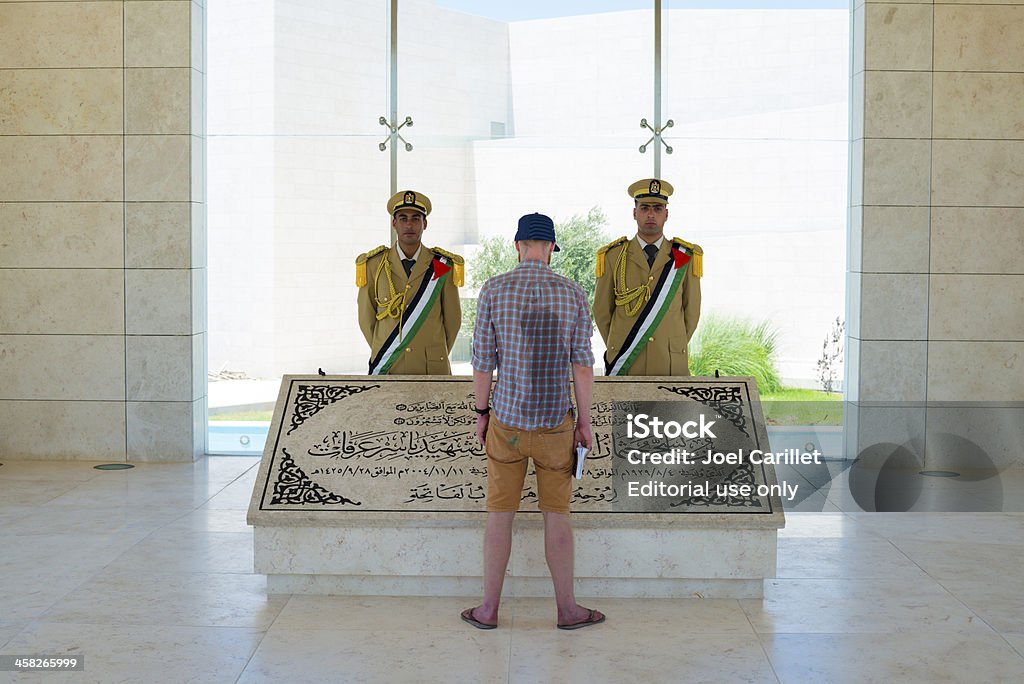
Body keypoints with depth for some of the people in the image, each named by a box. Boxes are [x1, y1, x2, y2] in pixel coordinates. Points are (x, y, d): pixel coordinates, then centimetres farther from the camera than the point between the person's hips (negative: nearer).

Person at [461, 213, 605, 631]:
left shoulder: (493, 290, -6)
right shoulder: (572, 293, -5)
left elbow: (483, 358, -4)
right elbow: (583, 362, -6)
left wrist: (481, 414, 6)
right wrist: (585, 421, 0)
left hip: (506, 420, 0)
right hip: (555, 421, 0)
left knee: (499, 515, 9)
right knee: (556, 515, 9)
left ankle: (489, 608, 17)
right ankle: (567, 609, 18)